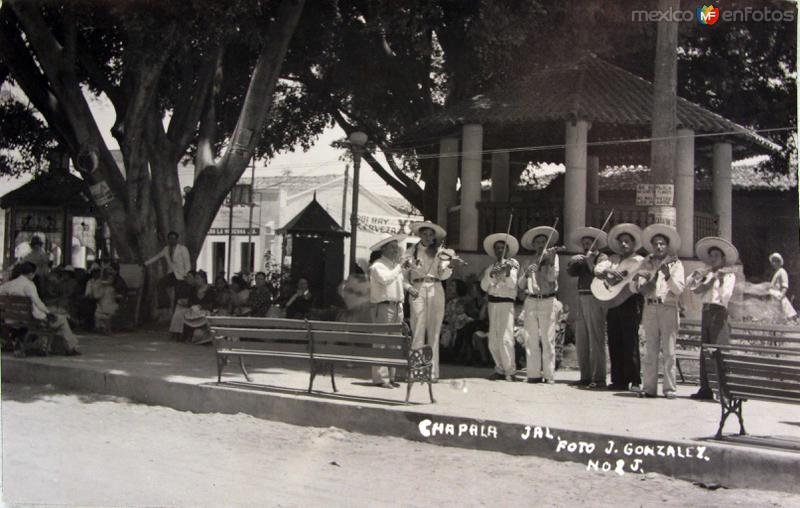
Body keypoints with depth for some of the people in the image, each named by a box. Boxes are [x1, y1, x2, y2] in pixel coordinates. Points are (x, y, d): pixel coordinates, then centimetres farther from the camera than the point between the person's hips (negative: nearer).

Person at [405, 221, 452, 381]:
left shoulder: (439, 252, 10)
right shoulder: (412, 251, 8)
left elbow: (443, 276, 5)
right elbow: (404, 275, 9)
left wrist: (448, 265, -13)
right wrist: (409, 287, -7)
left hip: (435, 290, 1)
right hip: (417, 291, -1)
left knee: (434, 332, 1)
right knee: (418, 330, -6)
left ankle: (432, 371, 4)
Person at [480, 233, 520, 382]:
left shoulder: (512, 264, 4)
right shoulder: (490, 267, 16)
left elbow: (512, 284, -6)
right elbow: (484, 286, 6)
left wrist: (508, 273, -22)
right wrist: (490, 275, -9)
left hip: (506, 302, -5)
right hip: (492, 302, 5)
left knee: (505, 338, -13)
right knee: (493, 340, 4)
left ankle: (510, 371, -9)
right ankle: (500, 369, 12)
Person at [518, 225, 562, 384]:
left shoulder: (552, 257, 9)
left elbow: (552, 277, -6)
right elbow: (521, 285, 8)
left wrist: (549, 261, -13)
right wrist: (527, 273, -9)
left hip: (548, 301, -3)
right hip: (530, 301, 3)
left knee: (547, 340, -6)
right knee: (531, 340, 0)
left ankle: (549, 375, -5)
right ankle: (534, 374, 2)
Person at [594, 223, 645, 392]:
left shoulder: (640, 261, 6)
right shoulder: (613, 259, 19)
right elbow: (598, 268, 4)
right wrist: (608, 275, -14)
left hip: (631, 303, -5)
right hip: (612, 302, 5)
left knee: (630, 343, -8)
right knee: (614, 343, 4)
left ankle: (635, 381, -5)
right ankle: (619, 380, 9)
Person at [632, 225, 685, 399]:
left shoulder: (675, 264, 6)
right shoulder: (647, 263, 14)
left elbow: (679, 290, -5)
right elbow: (635, 288, 9)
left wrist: (668, 276, -20)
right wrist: (636, 279, -12)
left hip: (668, 309, -3)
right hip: (650, 308, 3)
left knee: (668, 352, -4)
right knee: (650, 351, 2)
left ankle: (670, 388, -2)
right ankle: (649, 387, 4)